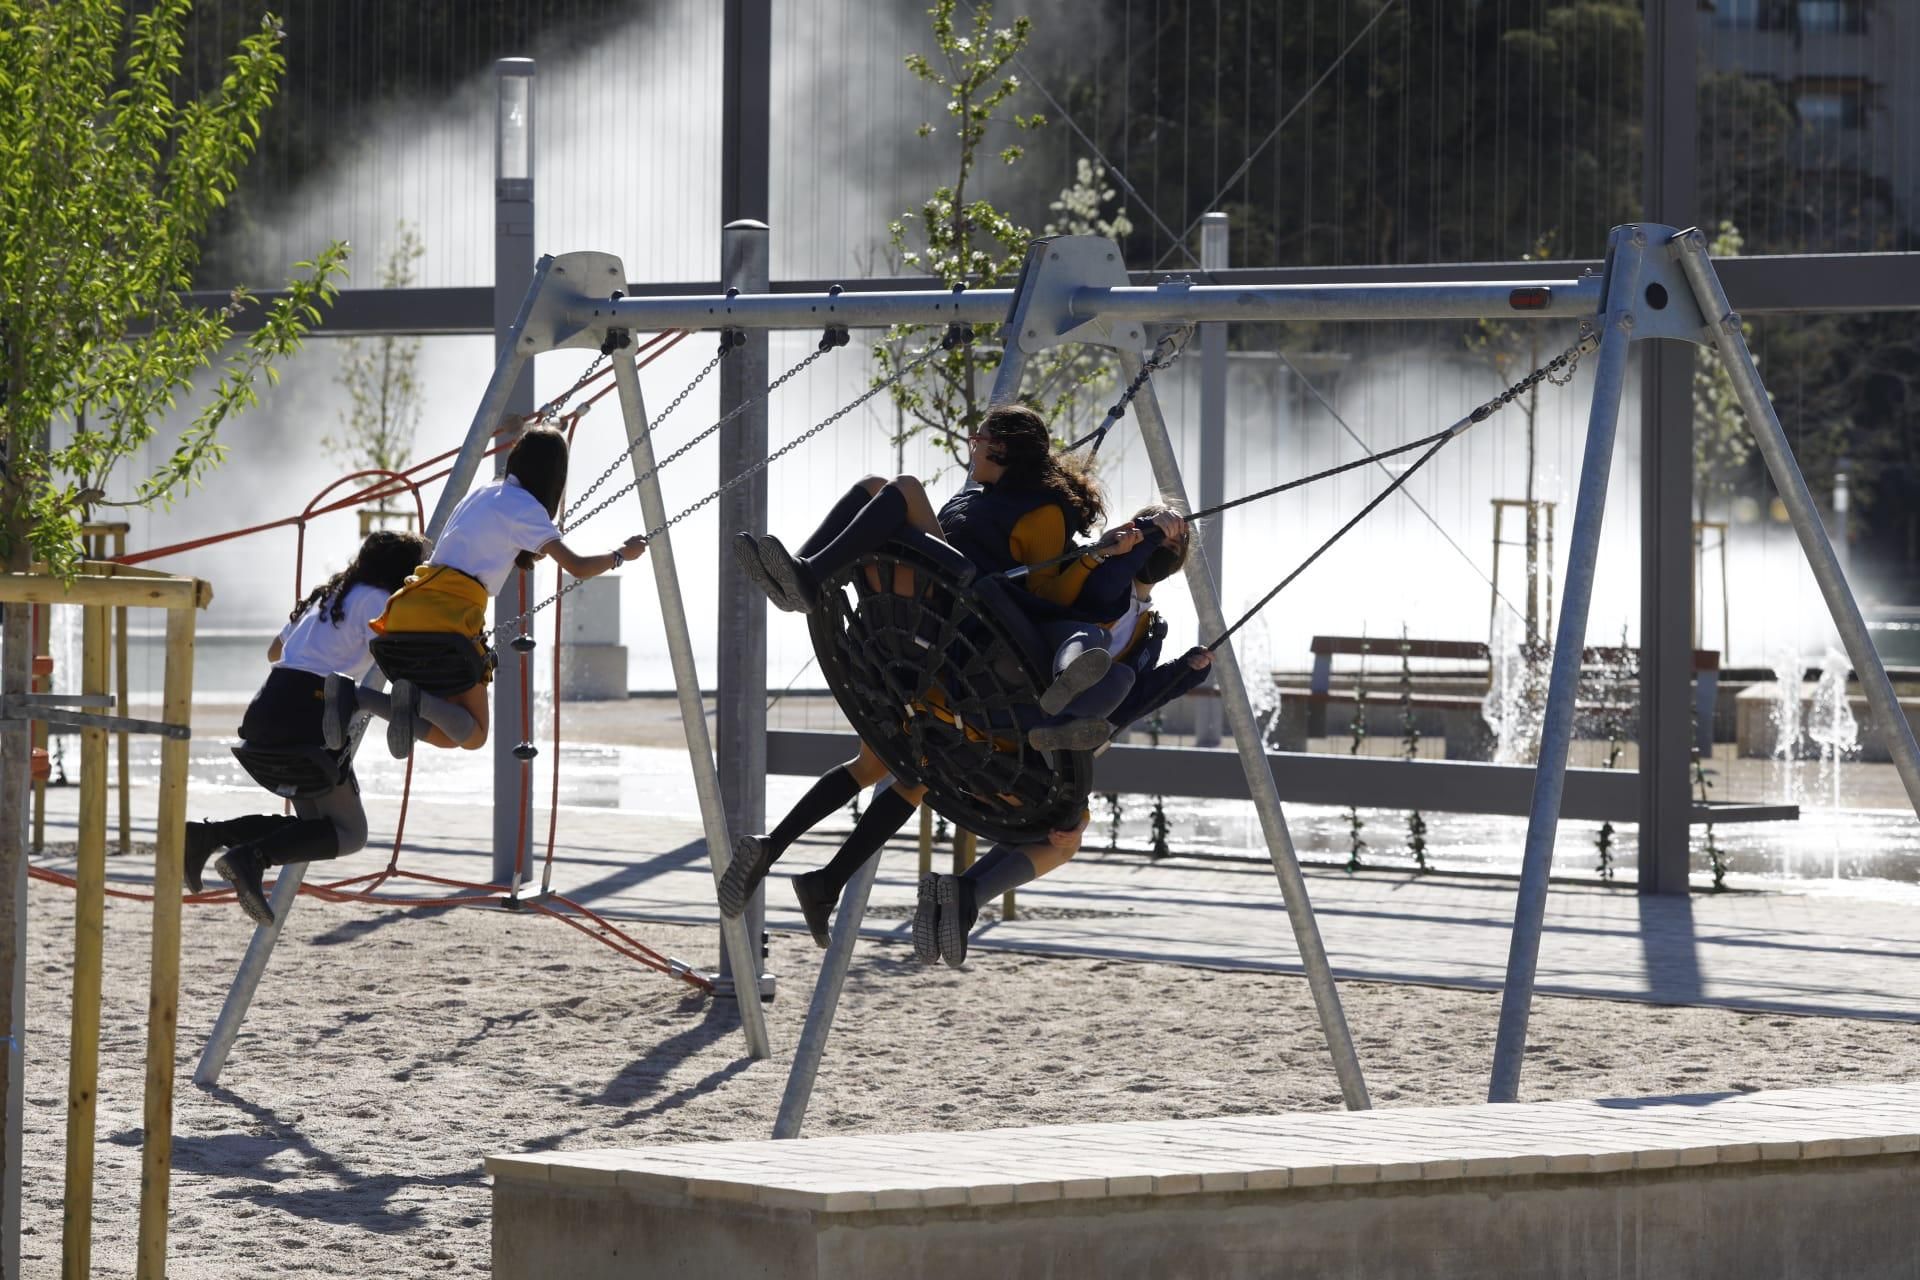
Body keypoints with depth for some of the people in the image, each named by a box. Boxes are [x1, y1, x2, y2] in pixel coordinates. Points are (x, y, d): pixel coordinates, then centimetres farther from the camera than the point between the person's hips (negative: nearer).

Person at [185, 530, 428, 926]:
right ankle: (252, 857, -22)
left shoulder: (328, 594, 24)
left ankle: (208, 836, 0)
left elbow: (274, 651, 36)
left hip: (265, 710, 8)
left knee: (316, 825, 16)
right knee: (349, 832, -1)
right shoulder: (376, 600, -1)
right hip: (307, 713, -8)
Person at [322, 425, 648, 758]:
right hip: (451, 615, -7)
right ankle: (415, 700, -28)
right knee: (472, 736, 2)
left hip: (410, 608, 7)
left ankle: (351, 695, -8)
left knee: (446, 734, 11)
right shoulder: (525, 506, -1)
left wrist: (528, 553, 47)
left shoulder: (481, 495, 22)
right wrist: (621, 554, 10)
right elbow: (577, 567, -7)